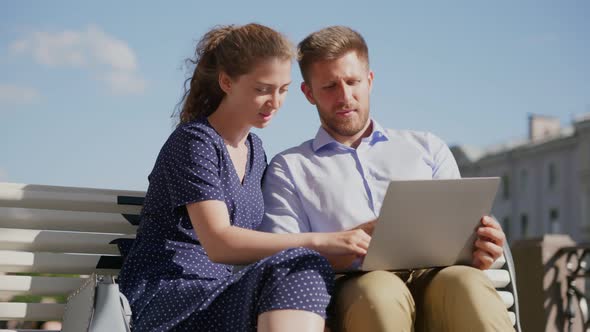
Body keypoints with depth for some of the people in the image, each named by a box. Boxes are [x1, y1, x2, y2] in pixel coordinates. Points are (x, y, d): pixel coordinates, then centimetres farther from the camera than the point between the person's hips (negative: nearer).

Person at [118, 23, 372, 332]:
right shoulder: (194, 141, -8)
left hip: (220, 296, 7)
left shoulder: (255, 150, 18)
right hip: (165, 297, -7)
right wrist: (319, 242, -30)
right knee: (301, 267, -32)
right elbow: (218, 244, -22)